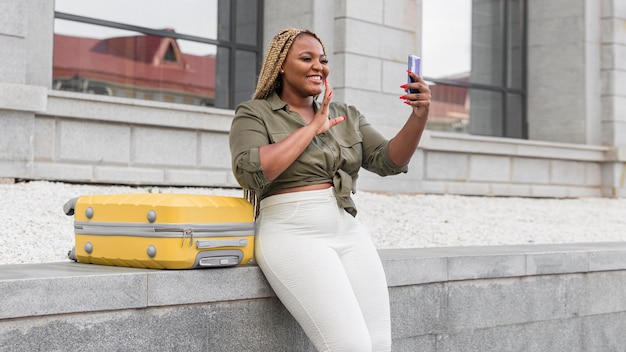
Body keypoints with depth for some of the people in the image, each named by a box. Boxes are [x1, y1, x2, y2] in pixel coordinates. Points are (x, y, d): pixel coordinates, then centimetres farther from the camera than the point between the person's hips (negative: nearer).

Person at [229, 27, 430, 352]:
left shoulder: (347, 116, 17)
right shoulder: (254, 114, 3)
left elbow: (389, 161, 5)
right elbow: (250, 172, -15)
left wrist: (419, 116, -13)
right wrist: (312, 127, -10)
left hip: (349, 234, 6)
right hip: (293, 236, -6)